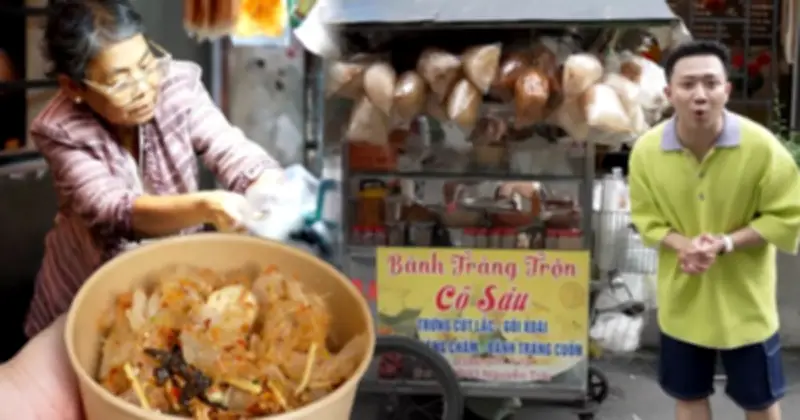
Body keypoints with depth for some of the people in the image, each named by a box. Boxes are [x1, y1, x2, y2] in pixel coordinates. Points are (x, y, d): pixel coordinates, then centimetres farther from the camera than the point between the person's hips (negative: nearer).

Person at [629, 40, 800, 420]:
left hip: (745, 301, -2)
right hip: (682, 301, 2)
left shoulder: (761, 146, -20)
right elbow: (646, 219, -2)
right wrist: (683, 244, -22)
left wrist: (724, 243, -23)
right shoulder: (646, 150, -13)